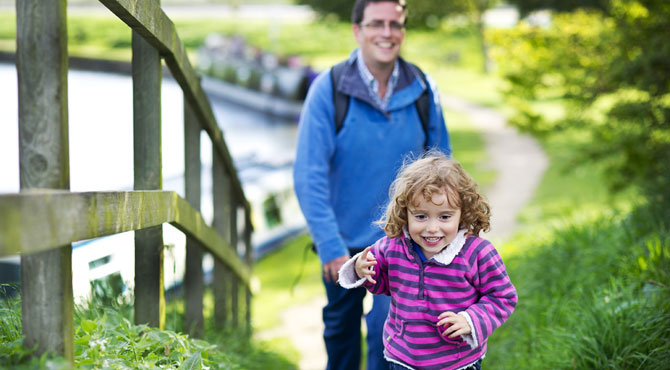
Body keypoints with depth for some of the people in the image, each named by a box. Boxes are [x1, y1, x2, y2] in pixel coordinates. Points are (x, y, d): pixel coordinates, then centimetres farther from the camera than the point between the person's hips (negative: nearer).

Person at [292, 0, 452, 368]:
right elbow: (308, 175, -15)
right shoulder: (329, 89, -13)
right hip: (343, 241, 0)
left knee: (389, 328, -15)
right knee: (340, 333, 18)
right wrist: (329, 245, -21)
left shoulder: (422, 90, -5)